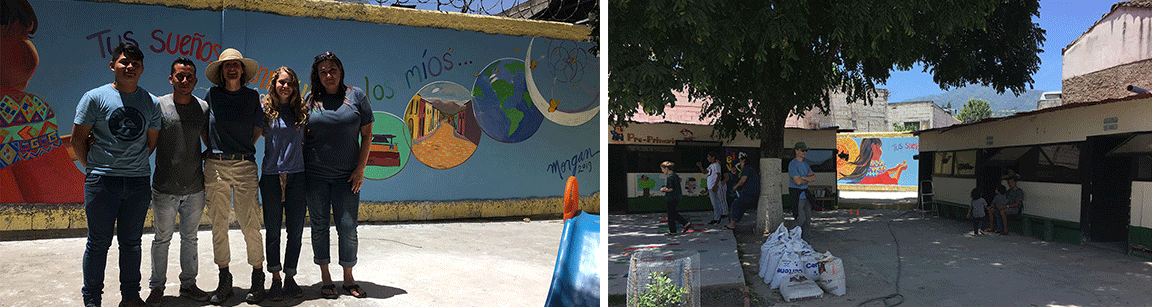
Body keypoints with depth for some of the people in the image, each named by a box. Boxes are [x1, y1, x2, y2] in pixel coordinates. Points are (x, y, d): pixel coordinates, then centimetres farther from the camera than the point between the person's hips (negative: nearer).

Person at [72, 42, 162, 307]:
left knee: (131, 242, 10)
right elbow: (78, 139, 3)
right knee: (98, 243, 3)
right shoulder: (95, 98, -1)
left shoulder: (151, 103, 8)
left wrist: (134, 165, 8)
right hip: (102, 182, -3)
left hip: (138, 182, 3)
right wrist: (94, 169, 3)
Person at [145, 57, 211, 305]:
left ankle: (188, 284, 25)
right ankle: (157, 287, 21)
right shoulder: (158, 105, -5)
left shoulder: (203, 107, 3)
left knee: (190, 238, 13)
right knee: (162, 239, 8)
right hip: (164, 189, -2)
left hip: (195, 189, 2)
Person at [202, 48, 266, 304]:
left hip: (244, 166, -1)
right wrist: (214, 149, 11)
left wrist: (243, 151, 9)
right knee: (218, 225, 4)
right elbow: (204, 127, 18)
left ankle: (258, 279, 8)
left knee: (249, 224, -4)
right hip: (215, 165, 1)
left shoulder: (252, 96, 6)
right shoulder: (212, 95, 7)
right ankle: (224, 280, 14)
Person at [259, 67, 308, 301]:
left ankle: (290, 278, 16)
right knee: (273, 231, 4)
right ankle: (275, 279, 15)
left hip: (297, 176, 2)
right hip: (271, 176, -2)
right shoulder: (265, 110, 3)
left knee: (295, 231, 4)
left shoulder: (301, 111, 9)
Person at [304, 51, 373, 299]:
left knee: (348, 227, 0)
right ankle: (325, 278, 18)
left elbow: (366, 134, 4)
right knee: (319, 226, 6)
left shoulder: (356, 96, 2)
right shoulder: (310, 100, 4)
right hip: (314, 176, 1)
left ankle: (348, 278, 15)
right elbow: (300, 137, 9)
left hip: (346, 176, -1)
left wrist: (360, 168, -3)